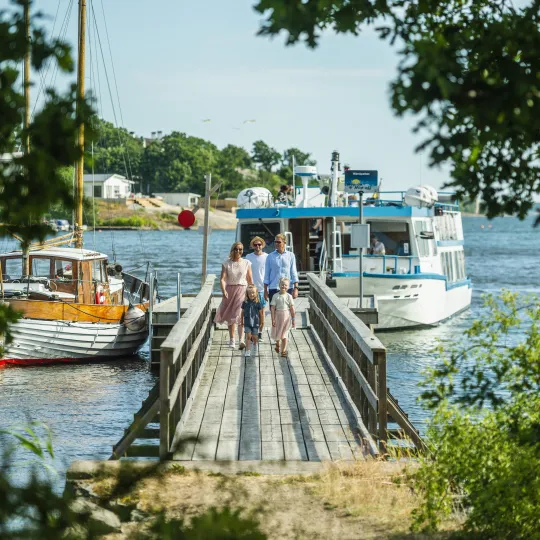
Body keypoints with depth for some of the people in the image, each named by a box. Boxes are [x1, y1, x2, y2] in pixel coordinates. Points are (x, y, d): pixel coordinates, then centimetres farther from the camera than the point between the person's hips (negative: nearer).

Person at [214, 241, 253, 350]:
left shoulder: (246, 263, 2)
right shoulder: (226, 264, 0)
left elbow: (250, 280, 6)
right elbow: (222, 279, -7)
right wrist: (224, 291, -22)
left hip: (242, 290, -2)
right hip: (230, 290, 2)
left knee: (240, 316, -16)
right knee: (230, 317, 10)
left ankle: (241, 340, -23)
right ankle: (232, 339, 23)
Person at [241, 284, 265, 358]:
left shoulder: (258, 303, -5)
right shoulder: (245, 303, -1)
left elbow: (261, 314, 2)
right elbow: (242, 313, 9)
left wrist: (262, 323, 4)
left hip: (255, 322, 0)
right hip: (247, 322, 0)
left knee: (254, 337, 7)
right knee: (248, 336, -9)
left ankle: (254, 345, 39)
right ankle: (248, 351, -6)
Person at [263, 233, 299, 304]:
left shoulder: (291, 255, 7)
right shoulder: (270, 257, 7)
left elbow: (294, 273, 5)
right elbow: (267, 275, 9)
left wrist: (296, 288, -3)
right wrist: (265, 290, 5)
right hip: (273, 288, 0)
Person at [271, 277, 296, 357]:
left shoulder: (289, 296, -4)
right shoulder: (275, 296, -5)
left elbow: (292, 308, -2)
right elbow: (272, 308, -4)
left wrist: (293, 320, -2)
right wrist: (273, 319, -8)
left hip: (286, 316, -1)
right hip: (278, 315, 1)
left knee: (284, 334, 0)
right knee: (277, 333, 15)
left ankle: (284, 350, 5)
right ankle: (278, 344, 44)